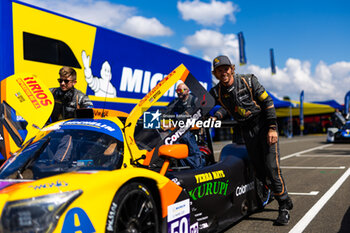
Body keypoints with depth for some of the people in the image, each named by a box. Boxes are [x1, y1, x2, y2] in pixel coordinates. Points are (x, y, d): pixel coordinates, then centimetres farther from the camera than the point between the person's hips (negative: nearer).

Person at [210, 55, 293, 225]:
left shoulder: (248, 81, -9)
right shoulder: (217, 92, -2)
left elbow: (267, 102, -8)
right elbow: (225, 107, 14)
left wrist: (272, 128, -13)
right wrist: (216, 117, -8)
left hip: (264, 125, -4)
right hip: (247, 132, 4)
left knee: (272, 167, -11)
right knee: (259, 169, 3)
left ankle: (284, 206, -1)